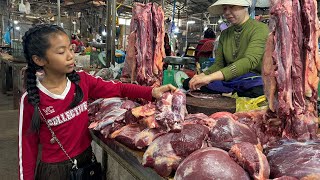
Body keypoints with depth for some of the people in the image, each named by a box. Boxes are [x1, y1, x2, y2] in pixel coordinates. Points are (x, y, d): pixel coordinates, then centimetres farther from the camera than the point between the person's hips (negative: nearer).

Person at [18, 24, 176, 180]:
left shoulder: (82, 81, -8)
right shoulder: (31, 100, -16)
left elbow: (118, 88, -5)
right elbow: (28, 145, -8)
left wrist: (152, 92, -17)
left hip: (86, 158, 4)